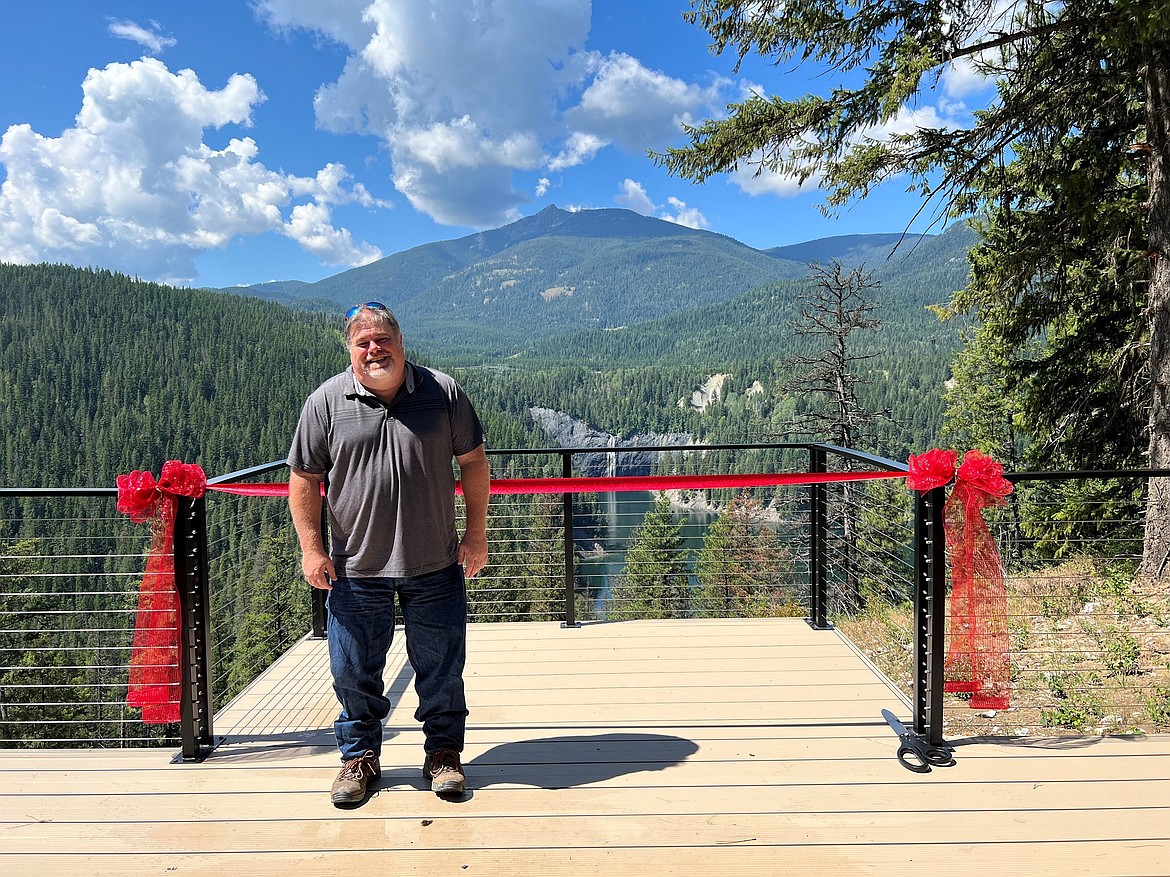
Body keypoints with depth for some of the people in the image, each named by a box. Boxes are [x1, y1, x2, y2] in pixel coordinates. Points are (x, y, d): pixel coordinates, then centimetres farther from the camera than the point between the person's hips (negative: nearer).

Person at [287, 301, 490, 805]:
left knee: (441, 668, 11)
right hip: (356, 569, 0)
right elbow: (304, 478, 2)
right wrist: (311, 548, -3)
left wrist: (476, 532, 1)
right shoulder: (326, 402, -3)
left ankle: (443, 753, 31)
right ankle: (359, 757, 33)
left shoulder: (443, 392, -1)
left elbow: (473, 461, 4)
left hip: (435, 565, 0)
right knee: (354, 672, 12)